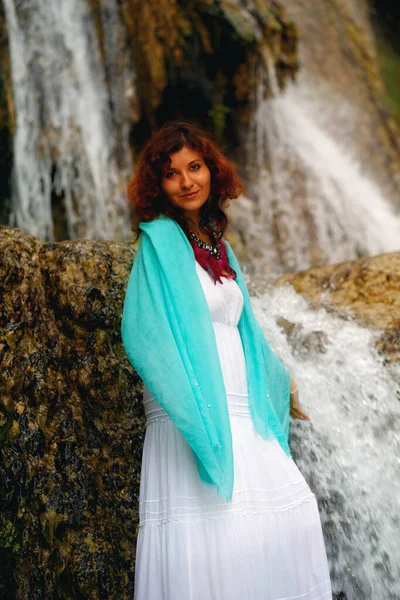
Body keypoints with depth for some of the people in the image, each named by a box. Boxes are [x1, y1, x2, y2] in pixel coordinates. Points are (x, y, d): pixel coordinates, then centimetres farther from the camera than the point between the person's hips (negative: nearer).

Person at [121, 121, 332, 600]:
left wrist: (279, 384, 29)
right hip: (191, 411, -8)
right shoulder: (160, 238, -8)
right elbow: (144, 333, -17)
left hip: (239, 411, 8)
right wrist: (193, 408, -21)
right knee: (203, 532, -7)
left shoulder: (218, 245, 14)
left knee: (292, 514, 8)